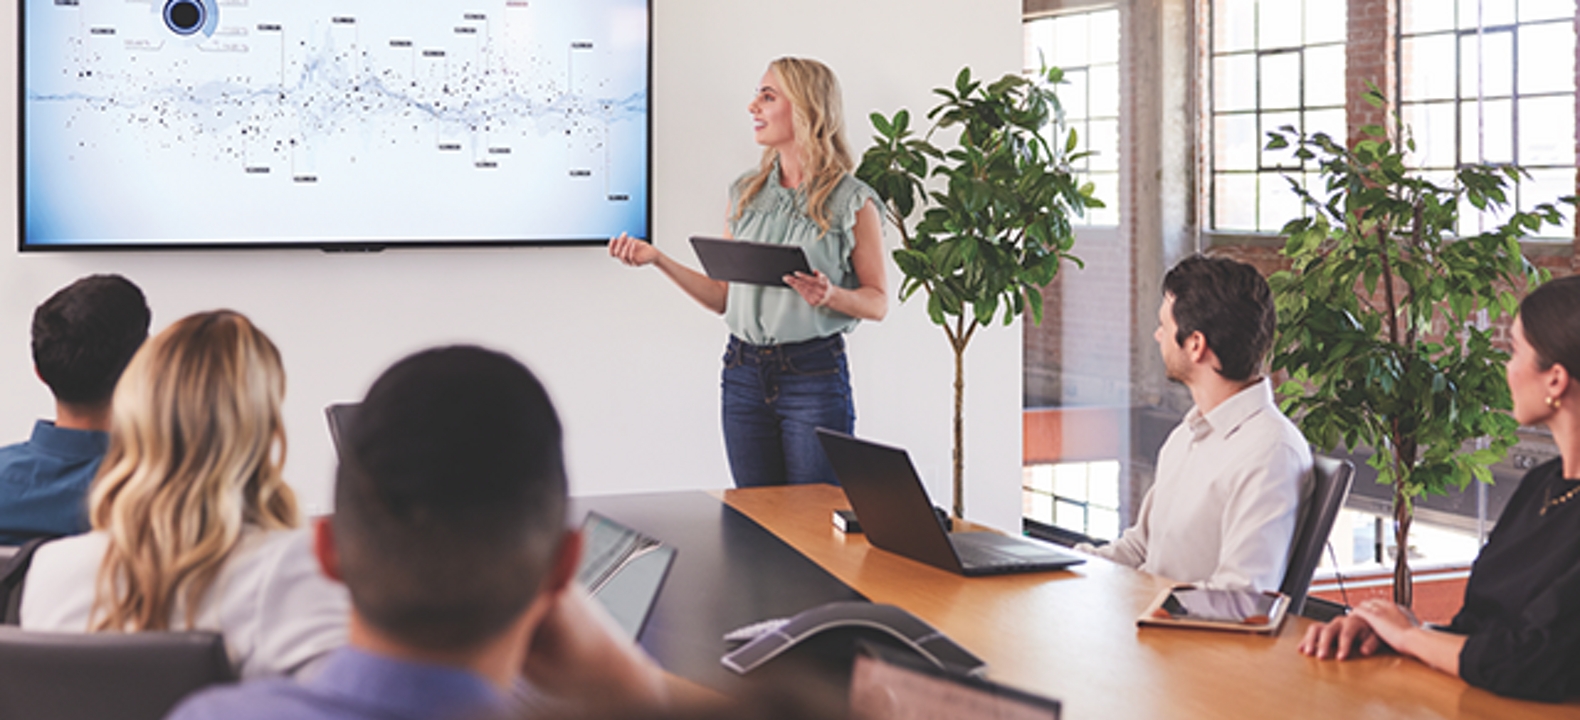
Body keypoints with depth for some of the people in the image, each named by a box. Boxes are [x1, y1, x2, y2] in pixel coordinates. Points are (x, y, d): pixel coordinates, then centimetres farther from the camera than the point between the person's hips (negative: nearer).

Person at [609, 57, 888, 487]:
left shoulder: (852, 201, -4)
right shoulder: (746, 193, 10)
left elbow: (878, 302, -1)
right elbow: (724, 297, 11)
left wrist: (831, 295, -20)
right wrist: (657, 259, 3)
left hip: (815, 372, -4)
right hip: (744, 373, 5)